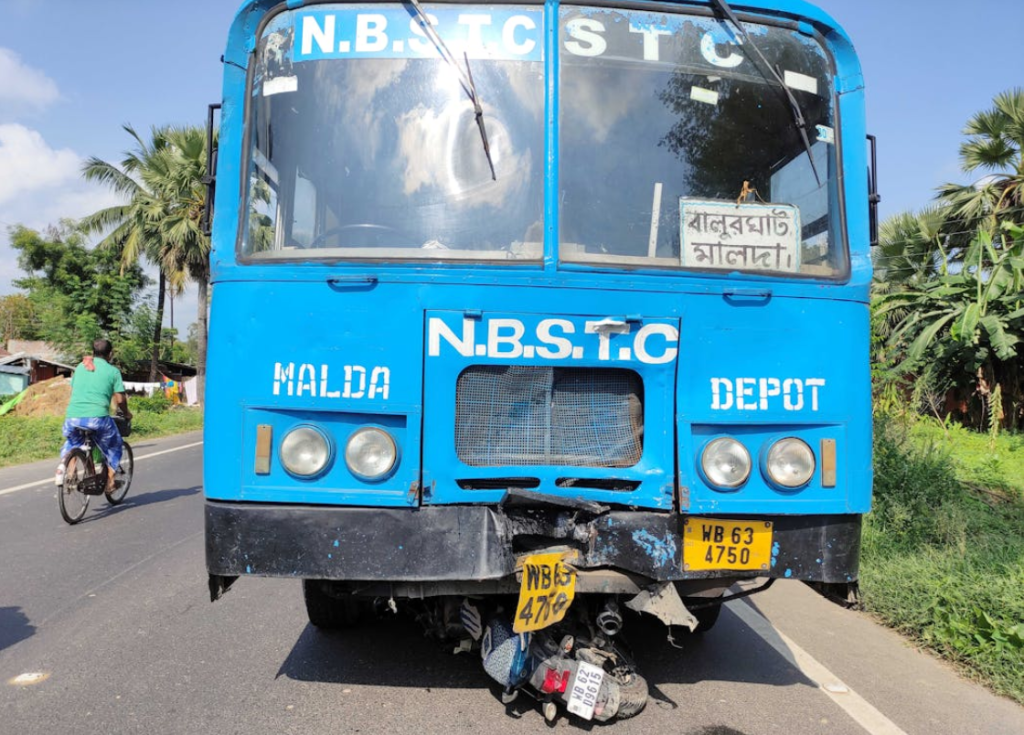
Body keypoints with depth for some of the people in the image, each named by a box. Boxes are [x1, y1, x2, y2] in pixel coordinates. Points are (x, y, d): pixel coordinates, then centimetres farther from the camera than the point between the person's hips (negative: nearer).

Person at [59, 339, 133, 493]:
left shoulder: (80, 367, 17)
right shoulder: (112, 371, 5)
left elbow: (73, 391, 25)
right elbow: (120, 399, 2)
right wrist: (126, 413, 22)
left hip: (72, 416, 4)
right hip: (97, 417, -4)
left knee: (72, 442, 34)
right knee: (114, 446, 20)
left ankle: (64, 465, 10)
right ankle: (109, 483, 15)